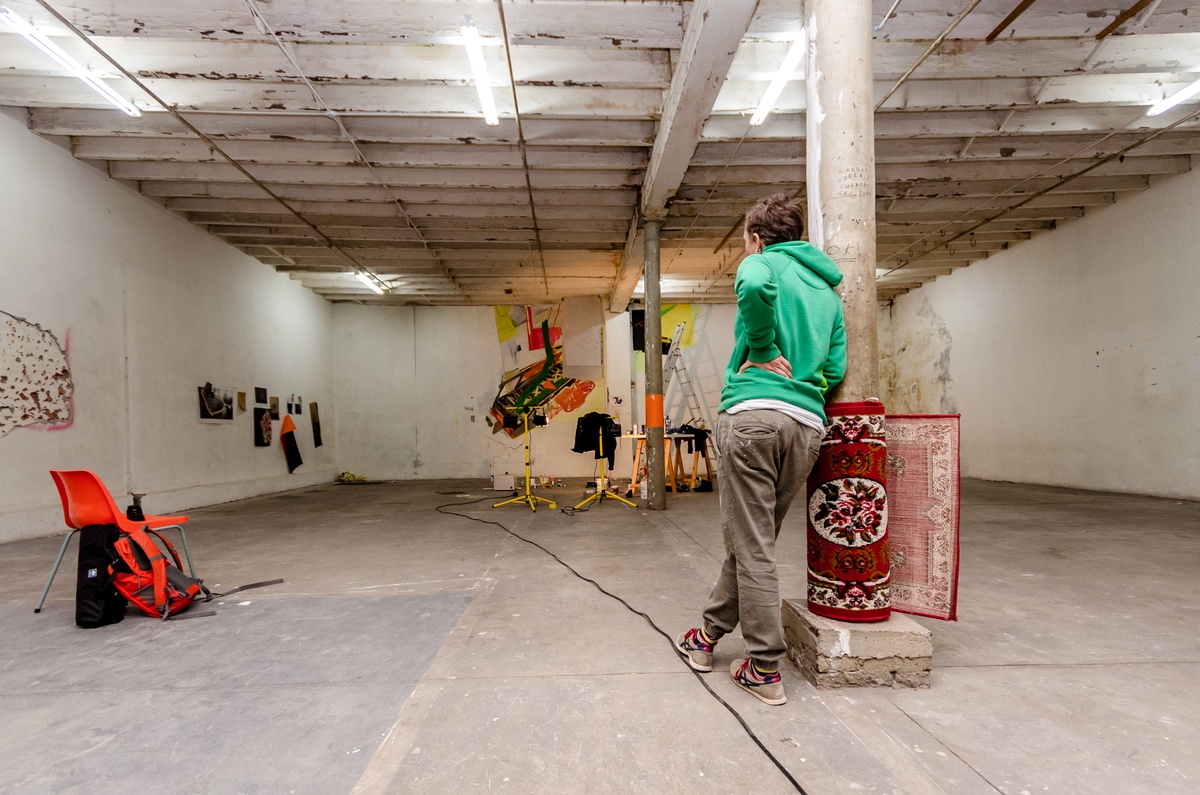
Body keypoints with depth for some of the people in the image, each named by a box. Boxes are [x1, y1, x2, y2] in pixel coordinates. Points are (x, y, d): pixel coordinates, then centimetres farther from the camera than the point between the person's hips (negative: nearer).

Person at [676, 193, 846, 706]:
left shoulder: (763, 262, 5)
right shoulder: (827, 289, 23)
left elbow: (755, 287, -22)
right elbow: (835, 369, 15)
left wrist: (763, 350, -9)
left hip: (753, 412, -7)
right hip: (808, 425, 7)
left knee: (751, 544, 1)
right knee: (754, 539, 16)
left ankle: (765, 669, 8)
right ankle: (710, 634, 32)